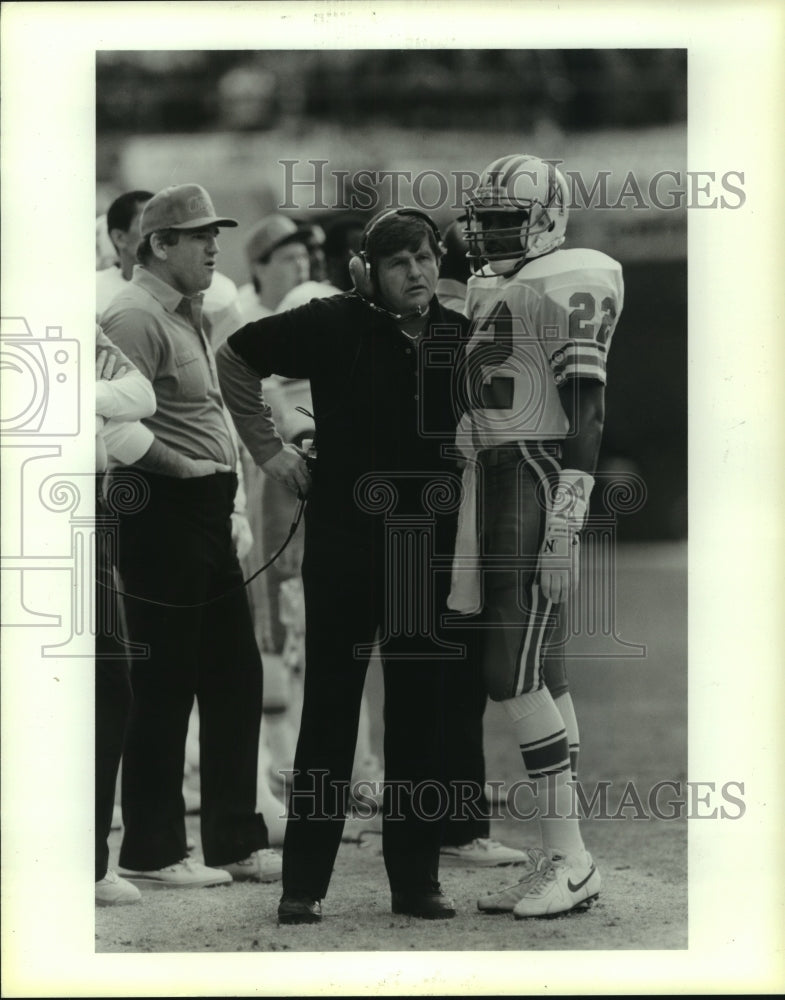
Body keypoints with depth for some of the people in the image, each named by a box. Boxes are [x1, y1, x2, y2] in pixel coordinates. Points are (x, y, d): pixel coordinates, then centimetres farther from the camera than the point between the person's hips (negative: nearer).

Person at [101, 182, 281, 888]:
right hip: (163, 515, -10)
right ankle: (151, 854, 5)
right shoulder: (135, 317, -14)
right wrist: (178, 464, -15)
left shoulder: (187, 316, 18)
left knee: (234, 678, 12)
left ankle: (237, 842, 19)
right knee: (164, 687, -3)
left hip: (207, 514, 10)